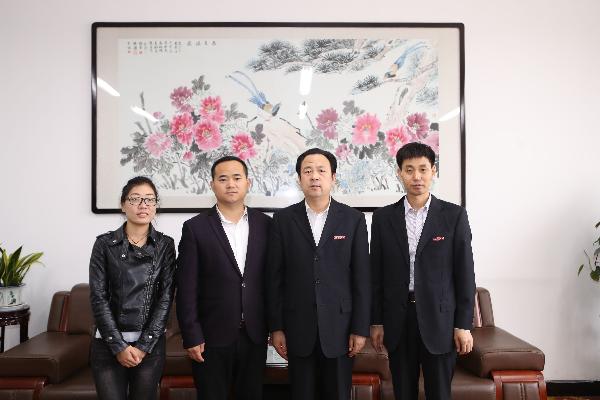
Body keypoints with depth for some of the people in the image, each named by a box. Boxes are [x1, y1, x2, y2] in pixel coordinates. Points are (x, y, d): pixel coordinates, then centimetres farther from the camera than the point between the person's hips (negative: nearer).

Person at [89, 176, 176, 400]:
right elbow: (98, 297, -4)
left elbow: (166, 297, -3)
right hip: (109, 343, 0)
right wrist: (119, 345, -10)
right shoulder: (105, 244, -1)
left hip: (150, 343, 1)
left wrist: (144, 345, -9)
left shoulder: (165, 245, 1)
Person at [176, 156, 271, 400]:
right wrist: (191, 336, -8)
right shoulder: (195, 228, -5)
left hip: (255, 334, 3)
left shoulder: (265, 224, 2)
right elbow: (186, 288, -6)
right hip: (212, 336, -2)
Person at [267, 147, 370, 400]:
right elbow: (275, 278, 1)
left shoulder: (353, 219, 0)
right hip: (298, 328, 1)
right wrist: (276, 327, -1)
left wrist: (360, 329, -3)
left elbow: (362, 278, -1)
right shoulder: (283, 219, 1)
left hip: (339, 326, 0)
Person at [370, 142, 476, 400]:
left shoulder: (454, 216, -1)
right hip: (398, 319, 2)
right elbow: (376, 274, 5)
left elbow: (465, 273, -1)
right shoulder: (383, 218, 4)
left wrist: (464, 325, -4)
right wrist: (376, 322, 3)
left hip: (439, 318, -1)